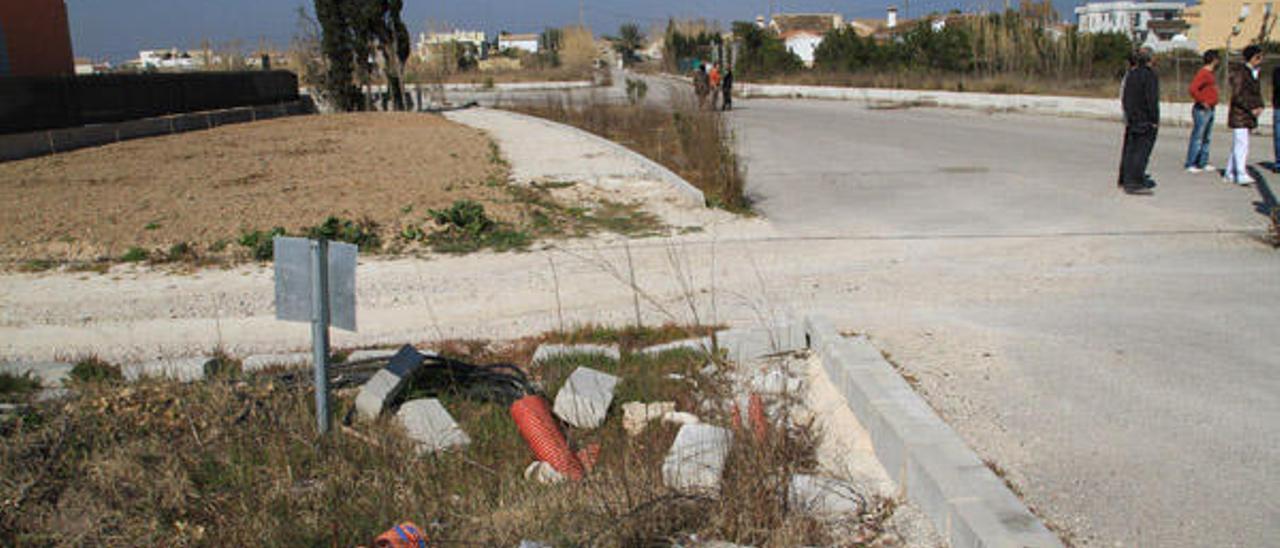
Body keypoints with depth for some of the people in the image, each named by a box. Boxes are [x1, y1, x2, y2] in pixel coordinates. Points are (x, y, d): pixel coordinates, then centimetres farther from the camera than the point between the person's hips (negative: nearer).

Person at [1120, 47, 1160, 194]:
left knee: (1130, 150, 13)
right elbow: (1152, 100, -18)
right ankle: (1135, 183, -10)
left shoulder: (1131, 74, 10)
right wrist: (1155, 120, -13)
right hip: (1145, 120, -8)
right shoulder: (1149, 75, -15)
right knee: (1142, 151, -7)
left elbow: (1125, 98, 16)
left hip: (1132, 119, 8)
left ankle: (1126, 180, 20)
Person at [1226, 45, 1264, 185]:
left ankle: (1229, 174, 13)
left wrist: (1260, 106, -1)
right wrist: (1251, 109, -17)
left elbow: (1257, 93, 18)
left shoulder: (1254, 73, 14)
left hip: (1249, 116, 8)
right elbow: (1236, 96, -18)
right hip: (1239, 115, -8)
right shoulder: (1240, 72, -12)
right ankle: (1241, 175, -18)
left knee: (1238, 145, 9)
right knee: (1241, 144, -14)